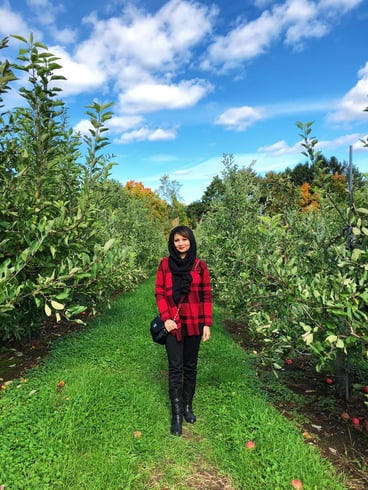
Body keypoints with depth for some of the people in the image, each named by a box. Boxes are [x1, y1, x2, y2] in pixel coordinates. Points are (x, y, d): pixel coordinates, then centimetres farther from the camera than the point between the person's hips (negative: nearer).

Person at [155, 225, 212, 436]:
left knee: (190, 367, 13)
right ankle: (176, 415, 13)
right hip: (173, 324, -1)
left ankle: (188, 406, 31)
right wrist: (166, 318, -11)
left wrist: (207, 324, -3)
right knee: (175, 368, 1)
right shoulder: (165, 264, -1)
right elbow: (159, 293, 0)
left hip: (194, 324, 1)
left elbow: (207, 296, 0)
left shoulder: (200, 265, -2)